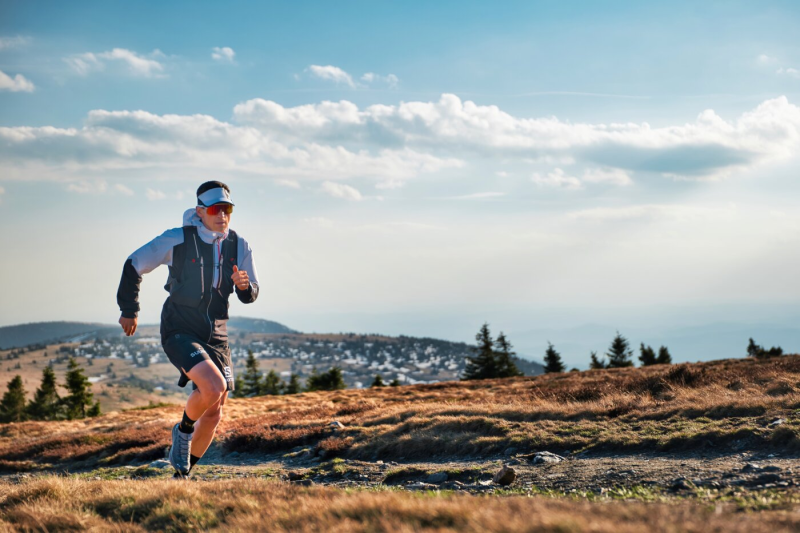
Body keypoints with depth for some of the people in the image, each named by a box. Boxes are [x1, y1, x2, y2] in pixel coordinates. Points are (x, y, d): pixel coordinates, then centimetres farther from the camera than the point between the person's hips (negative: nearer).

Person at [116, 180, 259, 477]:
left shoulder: (239, 246, -1)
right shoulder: (177, 240, -13)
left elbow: (251, 296, 6)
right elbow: (134, 266, 0)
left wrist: (244, 286, -18)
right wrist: (129, 311, 6)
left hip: (216, 336, 5)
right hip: (180, 333, -5)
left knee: (214, 414, 6)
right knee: (214, 387, -28)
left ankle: (183, 474, 26)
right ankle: (183, 430, 3)